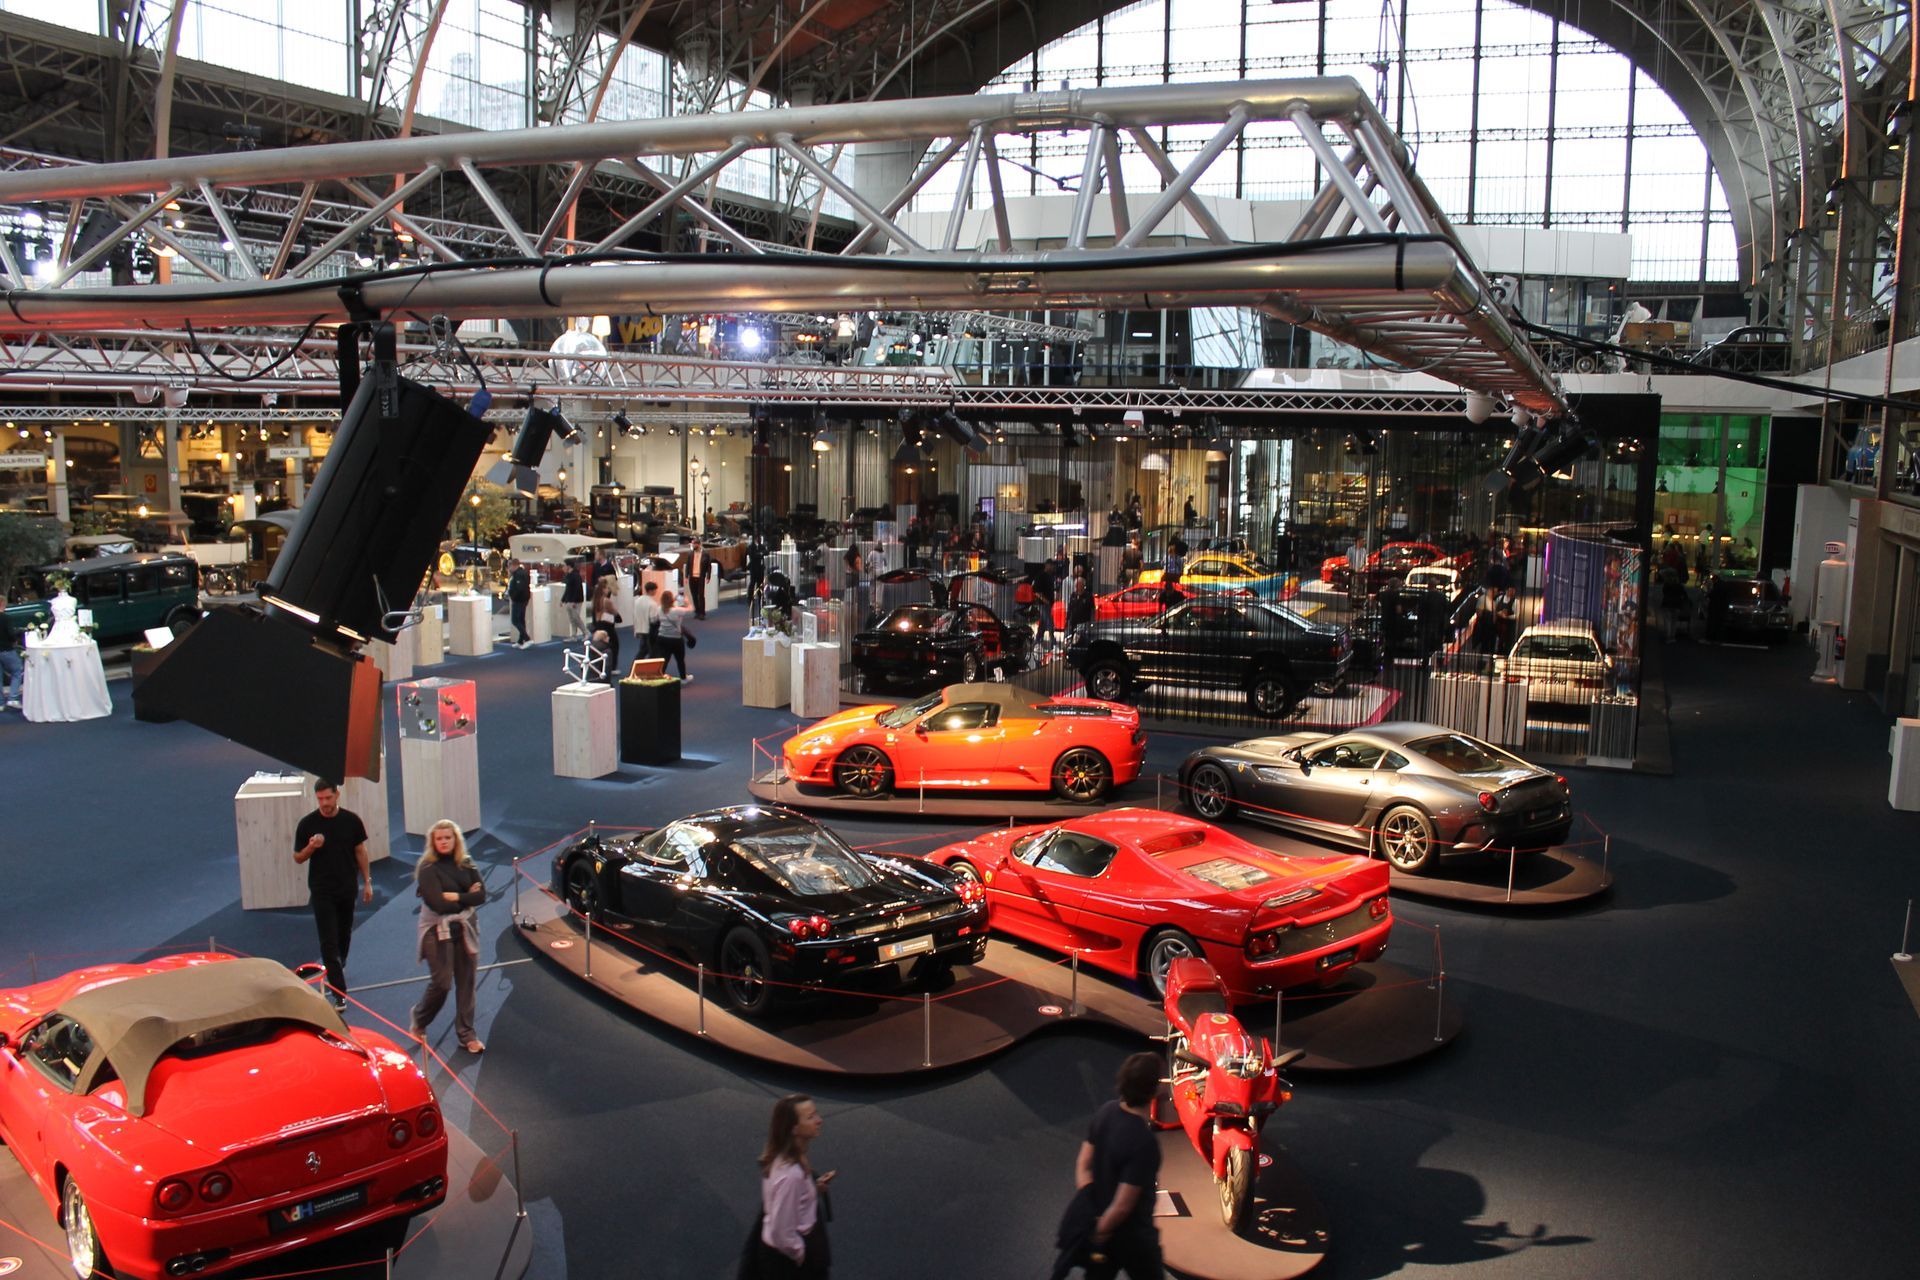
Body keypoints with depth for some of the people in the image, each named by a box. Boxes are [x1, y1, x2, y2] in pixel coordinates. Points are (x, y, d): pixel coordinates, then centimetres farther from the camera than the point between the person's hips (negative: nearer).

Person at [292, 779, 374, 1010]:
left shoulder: (351, 820, -2)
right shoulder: (307, 824, -6)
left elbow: (360, 851, 7)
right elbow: (298, 858, 0)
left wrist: (367, 881, 5)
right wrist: (311, 847, -21)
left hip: (347, 888, 2)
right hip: (322, 891, -2)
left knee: (344, 934, 17)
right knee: (329, 941, -6)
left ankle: (338, 967, 45)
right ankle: (339, 993, -6)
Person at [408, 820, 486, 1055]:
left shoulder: (466, 864, 5)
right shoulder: (428, 868, -9)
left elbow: (481, 895, -4)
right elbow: (437, 903, -19)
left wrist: (455, 897, -15)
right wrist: (467, 897, -9)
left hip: (465, 929, 4)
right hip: (438, 930, -4)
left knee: (466, 982, 5)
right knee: (441, 982, -5)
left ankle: (466, 1035, 14)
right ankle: (418, 1024, 22)